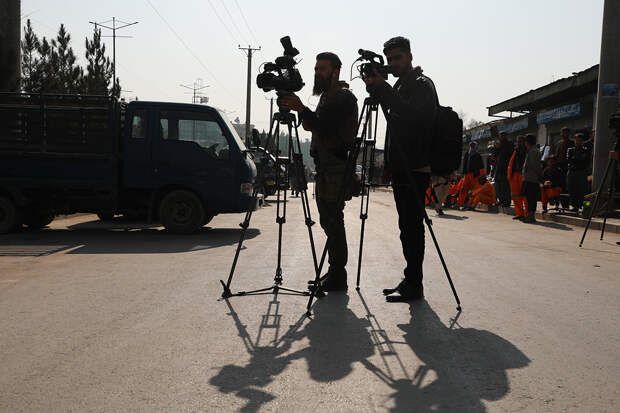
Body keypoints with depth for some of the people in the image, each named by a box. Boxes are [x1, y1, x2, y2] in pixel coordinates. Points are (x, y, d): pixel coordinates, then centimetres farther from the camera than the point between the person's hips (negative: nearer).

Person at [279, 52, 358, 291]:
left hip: (336, 168, -10)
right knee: (329, 220, 11)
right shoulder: (327, 95, 22)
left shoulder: (344, 97, -9)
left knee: (332, 220, -10)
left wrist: (302, 110, -27)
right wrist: (309, 122, 8)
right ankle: (334, 273, 19)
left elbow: (329, 127, -22)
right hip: (325, 167, 10)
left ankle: (337, 277, -5)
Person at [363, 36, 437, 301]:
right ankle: (410, 281, 19)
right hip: (401, 167, 9)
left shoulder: (422, 84, -5)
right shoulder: (399, 86, 22)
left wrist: (383, 89, -24)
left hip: (415, 168, -9)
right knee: (407, 225, 11)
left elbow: (413, 115, -24)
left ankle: (414, 285, -4)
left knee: (412, 225, -9)